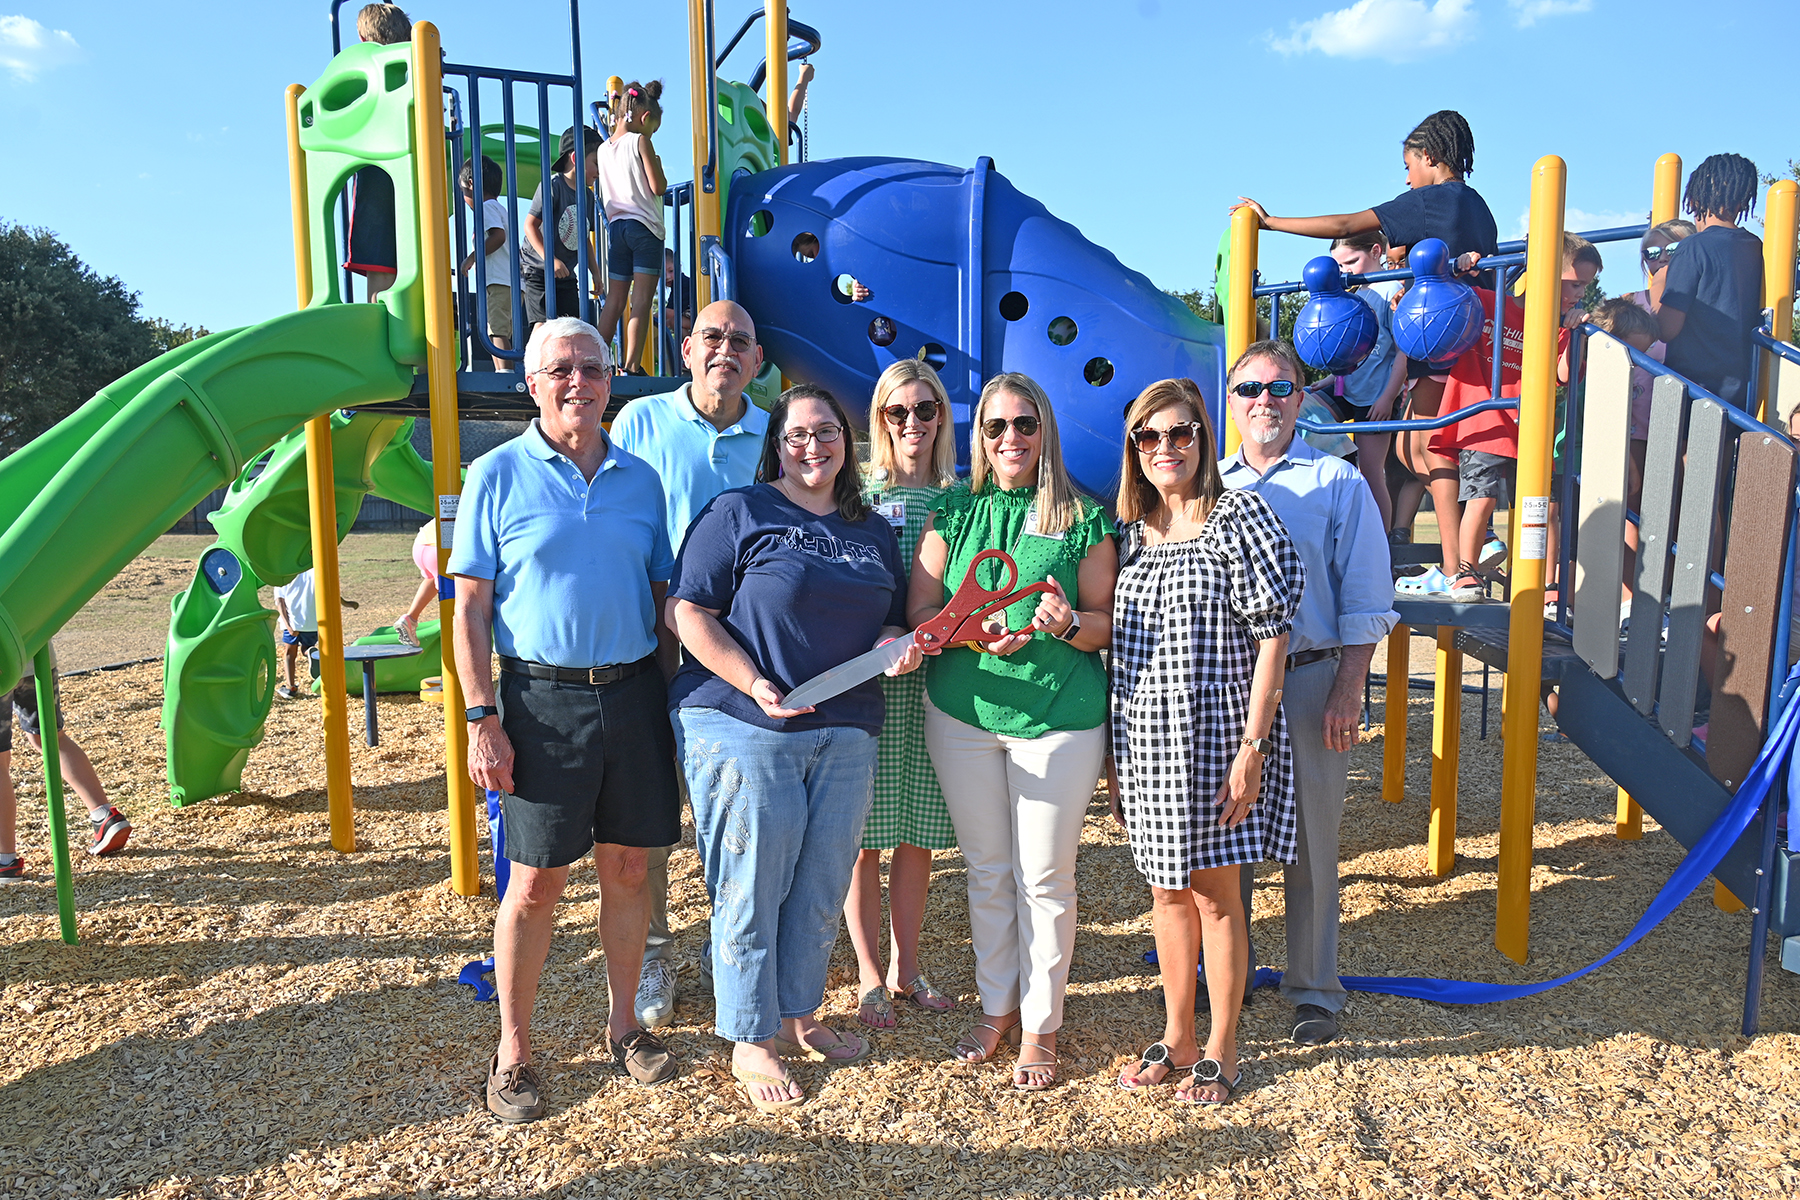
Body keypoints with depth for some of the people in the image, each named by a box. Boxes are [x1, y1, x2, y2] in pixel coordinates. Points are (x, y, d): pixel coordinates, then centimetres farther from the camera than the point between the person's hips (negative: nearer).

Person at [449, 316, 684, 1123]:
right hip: (543, 699, -3)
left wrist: (669, 695, 7)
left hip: (633, 693, 3)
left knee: (626, 870, 11)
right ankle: (512, 1052, 21)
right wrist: (483, 720, -10)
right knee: (535, 883, 3)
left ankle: (623, 1025, 30)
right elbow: (469, 610, -4)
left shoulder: (639, 479, 9)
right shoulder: (498, 475, -1)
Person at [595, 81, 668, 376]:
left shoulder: (604, 148, 12)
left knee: (614, 300, 9)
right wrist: (658, 165, 10)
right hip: (644, 227, -6)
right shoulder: (640, 141, -5)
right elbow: (658, 186, -9)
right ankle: (632, 365, -13)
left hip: (616, 227, 6)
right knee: (641, 299, -8)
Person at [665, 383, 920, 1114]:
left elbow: (890, 620, 23)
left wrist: (895, 644, -2)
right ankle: (750, 1041, 18)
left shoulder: (873, 532, 15)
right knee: (752, 884, 2)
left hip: (845, 733, 5)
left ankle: (801, 1017, 32)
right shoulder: (739, 513, -2)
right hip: (744, 727, -5)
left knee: (824, 884, 12)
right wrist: (753, 684, -18)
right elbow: (689, 612, -7)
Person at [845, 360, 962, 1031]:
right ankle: (870, 975, 19)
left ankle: (904, 967, 27)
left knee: (919, 829, 11)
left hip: (933, 679, 3)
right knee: (863, 829, 3)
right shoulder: (858, 489, 0)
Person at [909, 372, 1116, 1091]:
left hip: (1059, 716, -2)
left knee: (1045, 876, 4)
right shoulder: (954, 512, 6)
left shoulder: (1085, 519, 0)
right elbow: (920, 616, 3)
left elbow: (1107, 624, 2)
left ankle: (1040, 1027, 22)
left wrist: (1067, 622, -20)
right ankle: (997, 1007, 32)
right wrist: (976, 634, -15)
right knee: (987, 868, 13)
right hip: (963, 713, 2)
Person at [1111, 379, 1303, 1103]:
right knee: (1167, 891, 15)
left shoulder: (1239, 516, -7)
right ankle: (1176, 1039, 30)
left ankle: (1220, 1052, 22)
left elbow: (1272, 635, -10)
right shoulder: (1130, 532, 9)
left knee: (1215, 893, 5)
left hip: (1215, 736, -5)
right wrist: (1115, 754, 11)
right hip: (1146, 739, 5)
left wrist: (1252, 745, -16)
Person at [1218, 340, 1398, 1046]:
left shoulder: (1339, 483, 2)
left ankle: (1313, 990, 19)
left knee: (1311, 841, 4)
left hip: (1310, 680, -2)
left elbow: (1364, 604, -1)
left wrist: (1347, 694, -10)